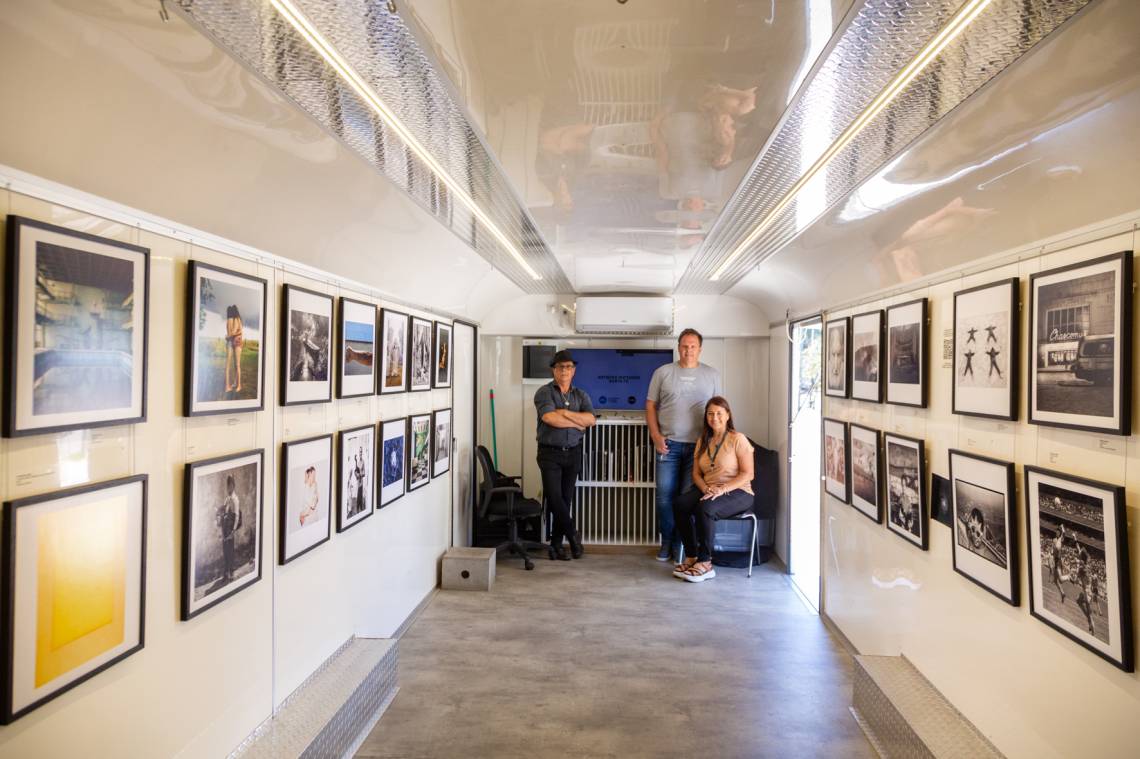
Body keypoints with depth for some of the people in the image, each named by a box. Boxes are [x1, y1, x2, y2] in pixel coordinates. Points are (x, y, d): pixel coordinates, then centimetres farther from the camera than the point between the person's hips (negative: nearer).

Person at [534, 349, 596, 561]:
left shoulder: (581, 395, 10)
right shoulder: (544, 392, -3)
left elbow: (591, 420, -5)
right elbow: (549, 418, -20)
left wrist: (565, 413, -15)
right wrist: (577, 424, -9)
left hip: (573, 453, 4)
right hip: (550, 453, -4)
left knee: (566, 499, 7)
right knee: (554, 495, -12)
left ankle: (556, 544, 18)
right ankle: (573, 535, 8)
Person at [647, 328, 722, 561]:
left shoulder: (712, 375, 8)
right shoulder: (663, 372, 4)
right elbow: (650, 405, 5)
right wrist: (656, 435, -5)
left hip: (698, 445, 0)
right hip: (668, 444, 0)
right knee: (665, 495, 3)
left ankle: (682, 543, 18)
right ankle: (667, 542, 20)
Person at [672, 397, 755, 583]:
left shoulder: (738, 439, -4)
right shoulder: (702, 441, 13)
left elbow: (748, 474, -10)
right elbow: (696, 473, 11)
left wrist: (722, 489, -21)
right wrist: (706, 488, -11)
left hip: (737, 492, -5)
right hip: (708, 490, 5)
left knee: (705, 508, -35)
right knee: (679, 504, -24)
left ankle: (705, 563, -22)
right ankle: (691, 557, -16)